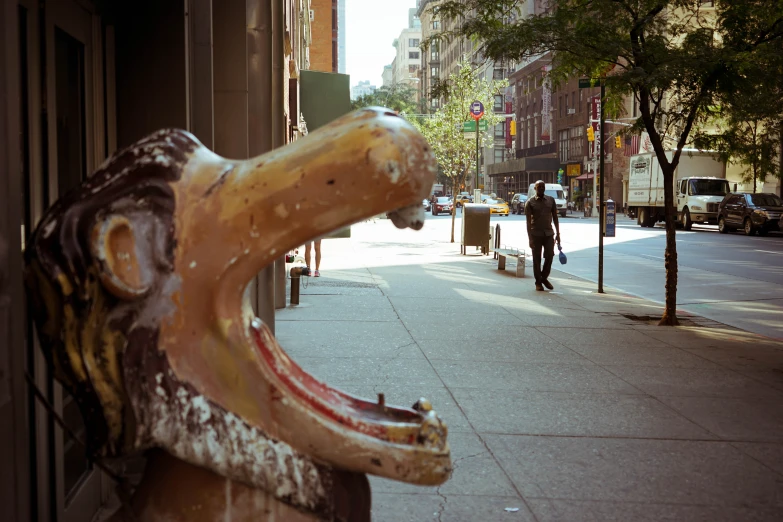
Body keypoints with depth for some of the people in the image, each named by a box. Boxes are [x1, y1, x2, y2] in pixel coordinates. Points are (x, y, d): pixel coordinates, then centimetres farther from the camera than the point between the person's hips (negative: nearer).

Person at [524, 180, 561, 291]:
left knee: (550, 256, -3)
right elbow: (528, 221, -5)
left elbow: (555, 217, 11)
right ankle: (538, 282, 12)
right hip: (536, 234, -3)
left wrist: (558, 234, 6)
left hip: (549, 233, 3)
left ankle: (544, 278, 19)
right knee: (537, 259, 1)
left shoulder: (551, 200, 8)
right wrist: (530, 238, -11)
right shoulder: (530, 202, -2)